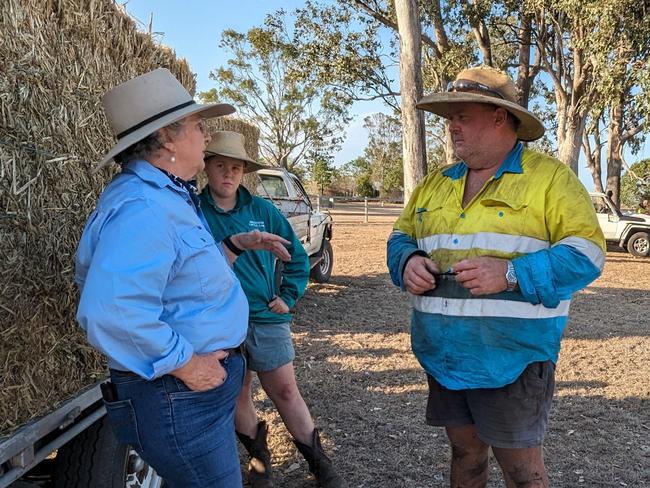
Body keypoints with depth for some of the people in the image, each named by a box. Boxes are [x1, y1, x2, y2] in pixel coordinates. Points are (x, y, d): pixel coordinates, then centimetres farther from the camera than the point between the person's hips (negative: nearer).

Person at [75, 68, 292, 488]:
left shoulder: (169, 197, 11)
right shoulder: (141, 208, -25)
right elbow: (110, 314, -37)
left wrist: (234, 246, 11)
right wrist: (186, 364, -26)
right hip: (179, 399, -10)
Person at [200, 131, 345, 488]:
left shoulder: (263, 210, 1)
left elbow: (297, 256, 9)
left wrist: (288, 297, 3)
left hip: (266, 318, 0)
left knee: (285, 392, 6)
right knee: (238, 393, 14)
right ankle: (258, 456, 37)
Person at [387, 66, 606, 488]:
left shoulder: (550, 177, -5)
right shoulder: (435, 183, 11)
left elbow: (586, 251, -11)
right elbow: (402, 237, 17)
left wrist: (512, 274, -25)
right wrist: (408, 261, -7)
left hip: (513, 358, -5)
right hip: (443, 355, 5)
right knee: (464, 451, 19)